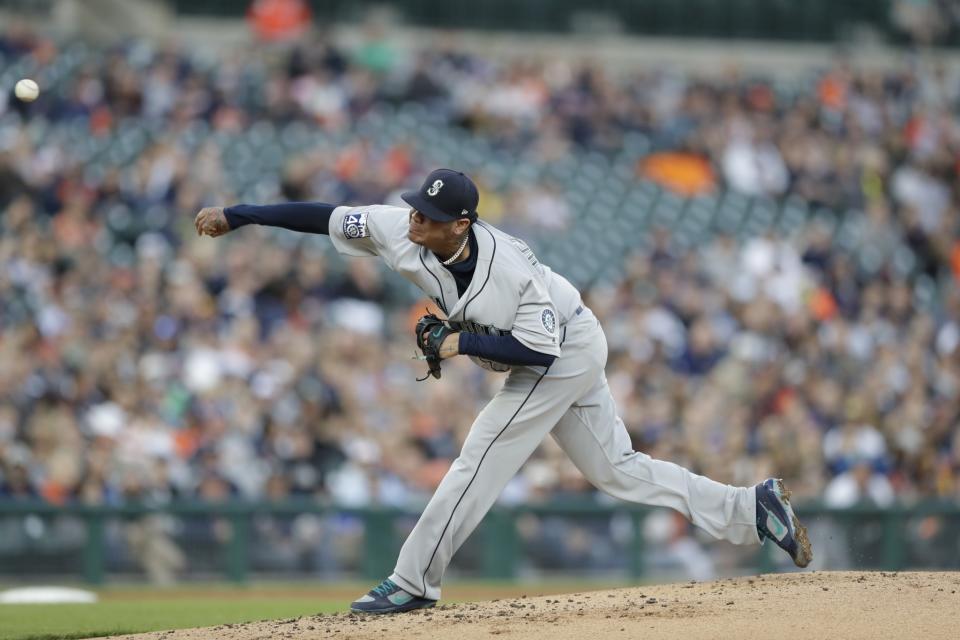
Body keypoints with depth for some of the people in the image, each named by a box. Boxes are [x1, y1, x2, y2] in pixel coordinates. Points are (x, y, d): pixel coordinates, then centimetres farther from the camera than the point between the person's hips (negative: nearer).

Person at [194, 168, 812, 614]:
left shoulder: (509, 267, -35)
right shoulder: (401, 230, -17)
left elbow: (541, 347, -30)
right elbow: (327, 216, -12)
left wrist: (464, 342, -31)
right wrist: (237, 215, -14)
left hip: (567, 349, -8)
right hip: (567, 359, 8)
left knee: (482, 458, -12)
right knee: (618, 469, 11)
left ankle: (415, 580, -4)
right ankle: (751, 508, 15)